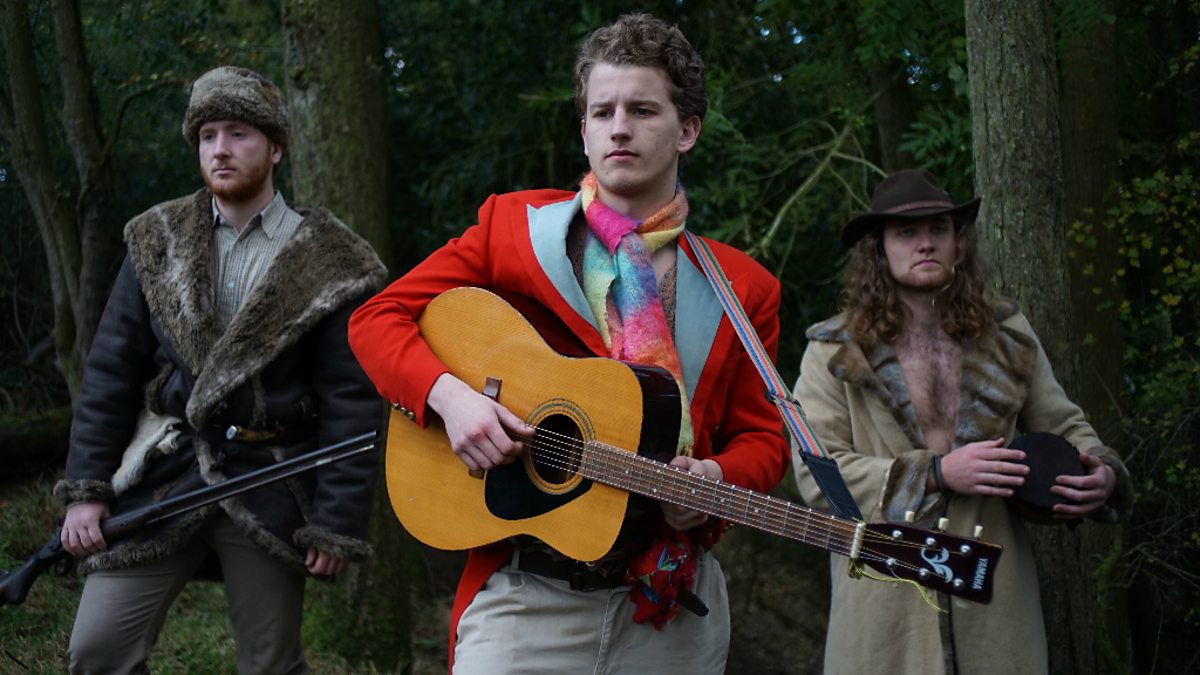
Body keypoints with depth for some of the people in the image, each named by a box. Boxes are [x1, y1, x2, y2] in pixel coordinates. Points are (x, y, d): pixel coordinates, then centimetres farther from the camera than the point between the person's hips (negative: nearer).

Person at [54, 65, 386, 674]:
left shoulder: (327, 263, -4)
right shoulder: (159, 241, 7)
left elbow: (352, 403, -6)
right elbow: (112, 369, 6)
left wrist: (337, 524, -11)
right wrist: (86, 488, -2)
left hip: (269, 486, -3)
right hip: (163, 475, 3)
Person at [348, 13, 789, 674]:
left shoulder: (740, 286, 5)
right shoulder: (512, 224, 3)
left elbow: (760, 436, 10)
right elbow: (377, 318, 3)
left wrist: (715, 481, -13)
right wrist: (448, 394, -16)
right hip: (525, 592, -2)